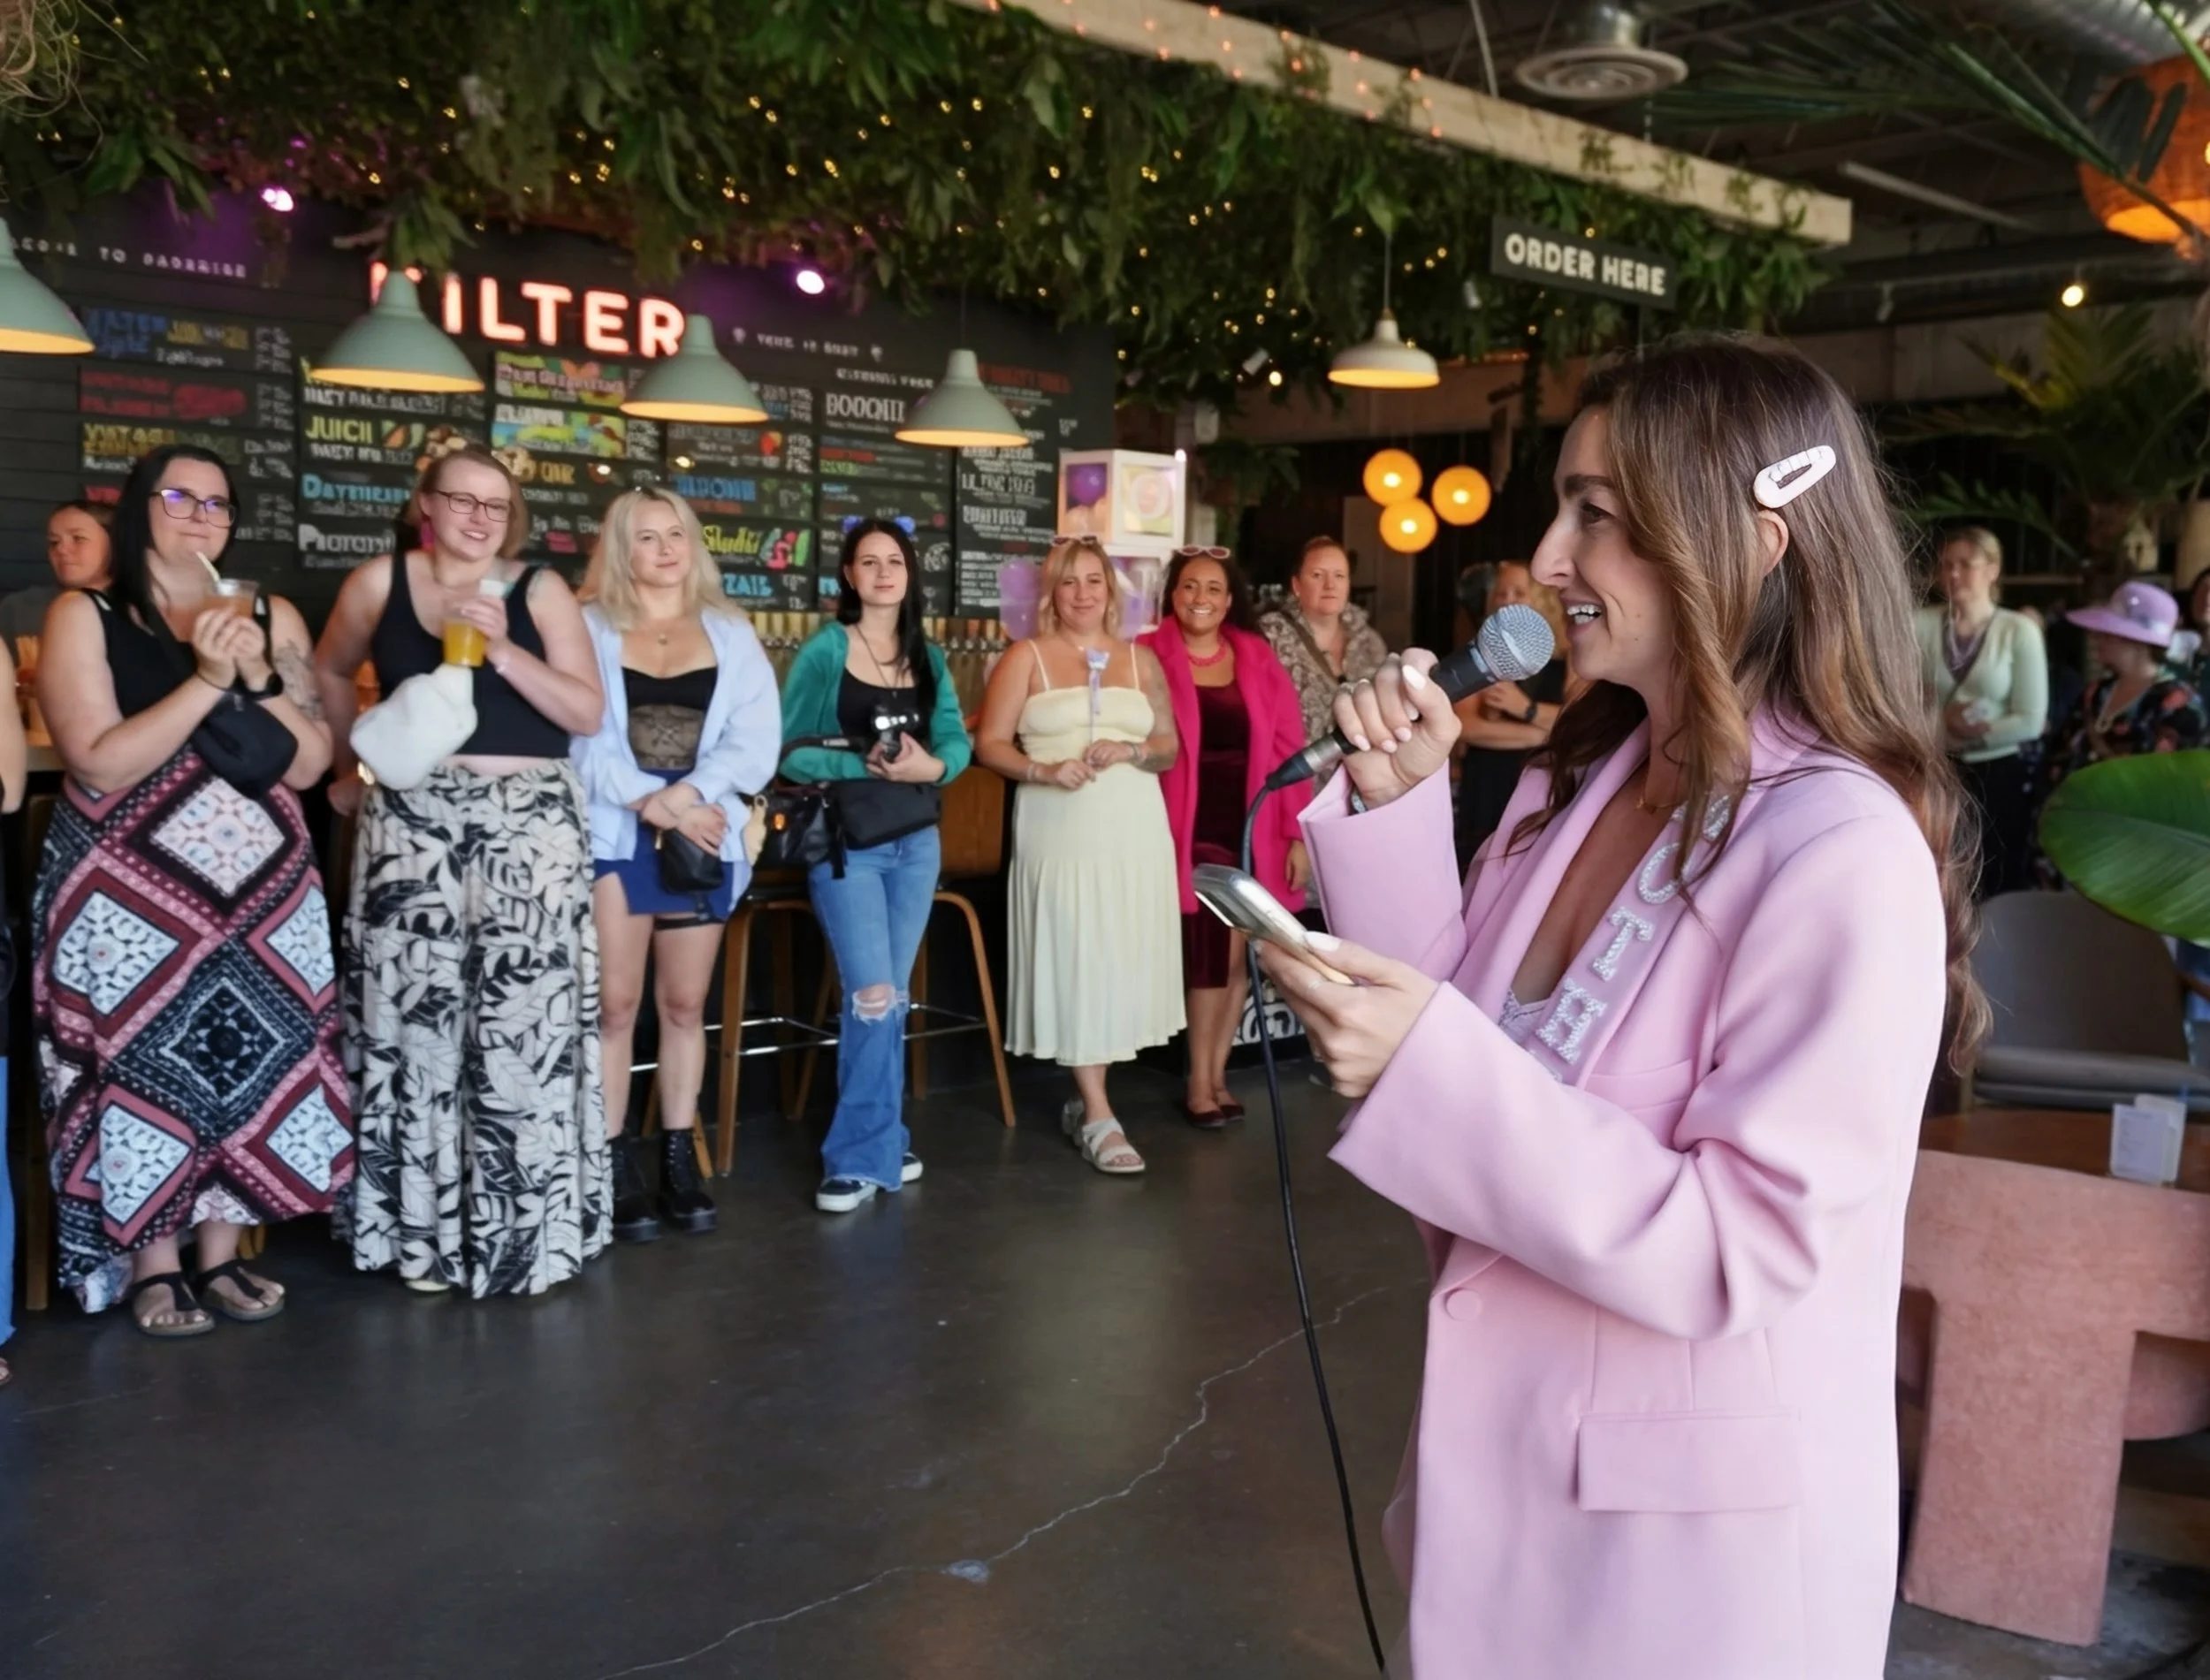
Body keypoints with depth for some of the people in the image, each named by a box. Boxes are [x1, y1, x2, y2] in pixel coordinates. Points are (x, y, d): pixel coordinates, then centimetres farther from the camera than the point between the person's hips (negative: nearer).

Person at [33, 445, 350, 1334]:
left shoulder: (274, 617, 9)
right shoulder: (84, 617, -1)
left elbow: (310, 765, 4)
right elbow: (98, 763, -13)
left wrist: (259, 679, -10)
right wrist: (207, 680, -17)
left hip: (259, 886, 4)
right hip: (129, 890, -3)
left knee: (253, 1061, 4)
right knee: (144, 1068, -2)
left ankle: (221, 1254, 18)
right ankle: (150, 1266, 13)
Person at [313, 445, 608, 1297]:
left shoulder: (541, 590, 3)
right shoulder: (380, 581, 7)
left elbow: (589, 714, -4)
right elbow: (330, 673, 23)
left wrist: (503, 651, -14)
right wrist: (349, 769, 16)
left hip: (529, 824, -1)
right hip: (411, 823, 1)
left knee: (524, 1020, -3)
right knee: (416, 1018, 1)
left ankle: (524, 1227, 9)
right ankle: (424, 1231, 14)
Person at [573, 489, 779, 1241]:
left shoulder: (731, 632, 12)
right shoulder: (588, 627, 5)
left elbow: (756, 740, 1)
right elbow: (576, 735, -6)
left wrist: (687, 794, -13)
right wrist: (649, 803, -15)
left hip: (704, 835, 3)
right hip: (613, 833, -2)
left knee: (685, 1005, 8)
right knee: (614, 1004, -3)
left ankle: (680, 1163, 15)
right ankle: (617, 1169, 4)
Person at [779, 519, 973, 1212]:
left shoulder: (929, 657, 10)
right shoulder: (823, 651, -5)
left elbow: (958, 740, 4)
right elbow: (789, 751, -10)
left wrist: (932, 765, -18)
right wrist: (864, 765, -22)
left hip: (917, 842, 5)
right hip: (846, 844, -5)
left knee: (894, 997, 11)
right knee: (873, 997, -10)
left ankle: (877, 1144, 22)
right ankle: (863, 1155, 1)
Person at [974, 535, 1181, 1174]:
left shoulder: (1140, 659, 12)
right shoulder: (1026, 658, 4)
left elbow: (1170, 747, 13)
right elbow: (990, 744, -1)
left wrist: (1131, 751, -8)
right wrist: (1044, 770, -17)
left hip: (1135, 832, 3)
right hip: (1061, 832, -3)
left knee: (1123, 962, 2)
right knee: (1075, 964, -5)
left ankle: (1084, 1100, 16)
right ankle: (1099, 1118, -1)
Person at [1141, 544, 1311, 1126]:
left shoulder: (1260, 661, 8)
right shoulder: (1147, 658, -1)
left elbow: (1288, 749, 6)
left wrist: (1296, 833, 1)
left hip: (1252, 830, 3)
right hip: (1189, 832, -3)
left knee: (1241, 955, 7)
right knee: (1209, 953, -5)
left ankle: (1216, 1073, 22)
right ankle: (1200, 1082, 10)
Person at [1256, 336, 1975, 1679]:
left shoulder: (1843, 854, -23)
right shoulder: (1576, 781, 1)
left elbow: (1740, 1252, -25)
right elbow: (1444, 1024, 5)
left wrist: (1437, 1068, -31)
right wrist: (1393, 808, -5)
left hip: (1697, 1517, -7)